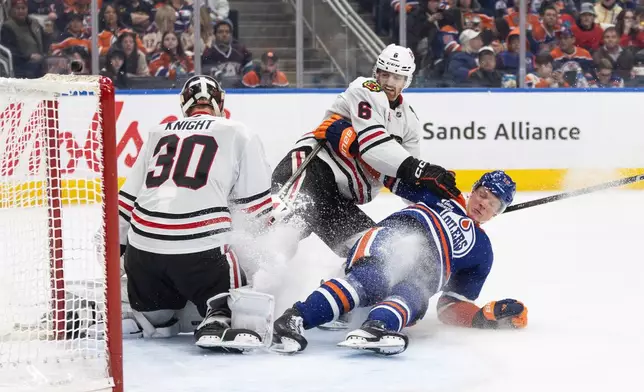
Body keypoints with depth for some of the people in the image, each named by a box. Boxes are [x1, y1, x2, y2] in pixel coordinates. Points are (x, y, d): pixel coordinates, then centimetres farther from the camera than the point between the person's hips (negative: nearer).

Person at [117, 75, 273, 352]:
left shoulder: (158, 134, 22)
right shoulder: (238, 134, 9)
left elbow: (127, 198, 21)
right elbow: (255, 203, 7)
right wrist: (270, 224, 27)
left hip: (142, 244, 5)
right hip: (201, 245, -5)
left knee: (155, 321, 24)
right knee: (230, 305, 5)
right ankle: (217, 324, -23)